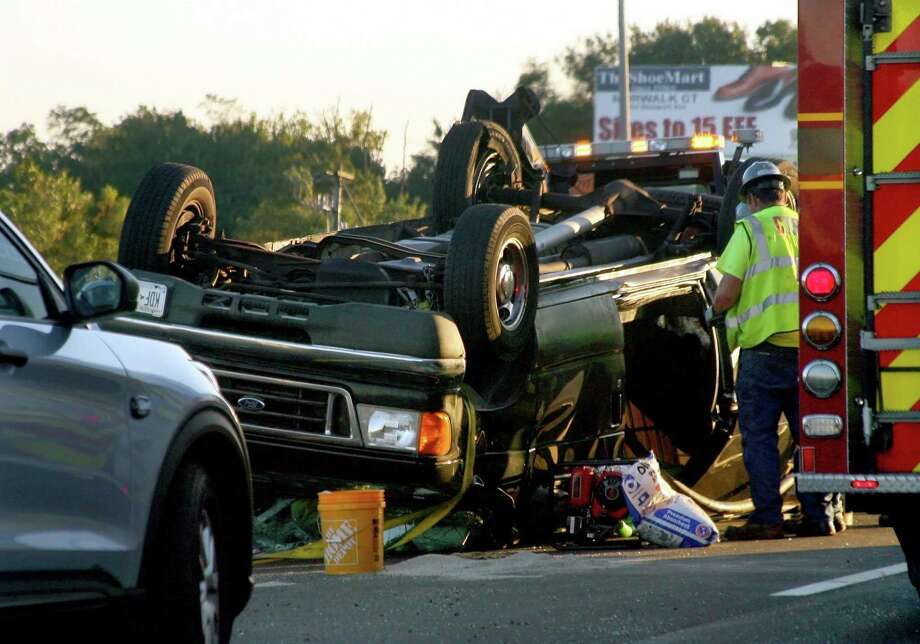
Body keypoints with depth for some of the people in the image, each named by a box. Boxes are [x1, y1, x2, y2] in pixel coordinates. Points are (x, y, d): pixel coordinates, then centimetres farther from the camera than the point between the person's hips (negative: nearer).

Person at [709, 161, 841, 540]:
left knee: (759, 436, 1)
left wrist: (715, 313, 13)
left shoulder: (749, 229, -3)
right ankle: (819, 514, 8)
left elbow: (727, 292, -9)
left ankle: (767, 518, -3)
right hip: (811, 348, 5)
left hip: (766, 348, -5)